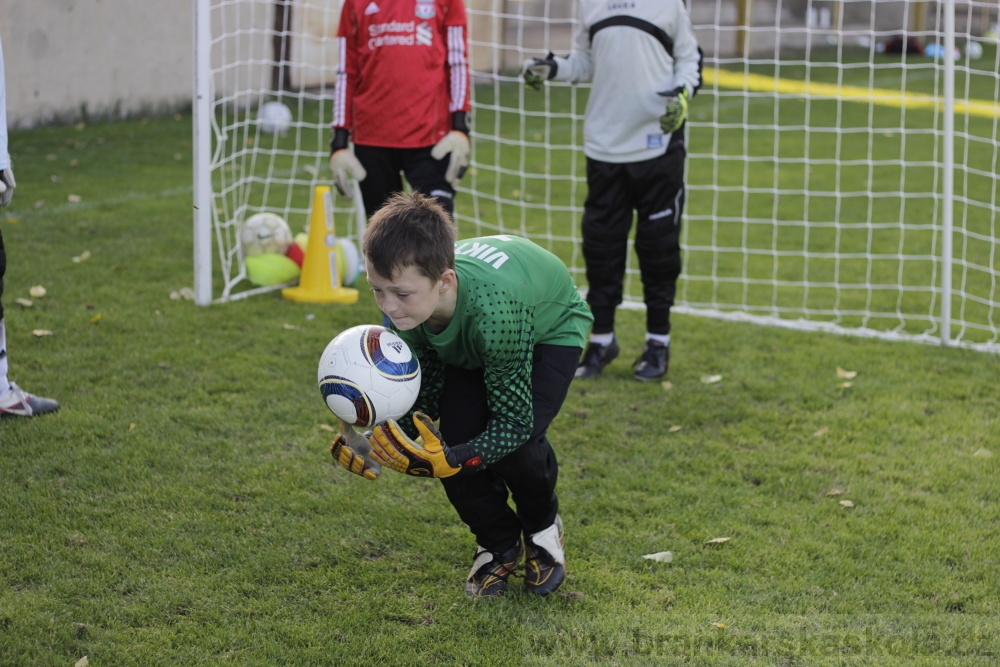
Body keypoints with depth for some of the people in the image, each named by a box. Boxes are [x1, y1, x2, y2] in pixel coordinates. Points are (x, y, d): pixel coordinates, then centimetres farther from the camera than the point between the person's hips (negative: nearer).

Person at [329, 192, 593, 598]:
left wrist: (448, 462, -51)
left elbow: (514, 422, -37)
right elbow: (426, 395, -15)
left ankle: (543, 528, 12)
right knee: (456, 438, -16)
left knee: (517, 444, -24)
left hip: (549, 330, -5)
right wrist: (379, 444, -32)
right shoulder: (402, 303, -30)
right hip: (470, 345, 5)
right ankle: (499, 546, 14)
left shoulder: (493, 309, -47)